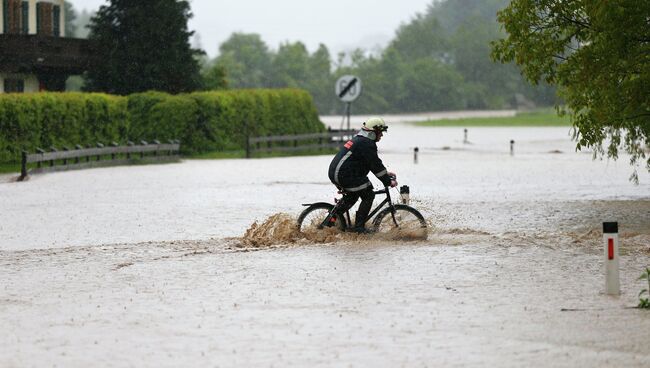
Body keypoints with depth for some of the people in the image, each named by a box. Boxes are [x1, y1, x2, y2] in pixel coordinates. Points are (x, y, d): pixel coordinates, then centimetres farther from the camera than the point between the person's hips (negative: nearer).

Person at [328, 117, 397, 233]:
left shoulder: (359, 140, 20)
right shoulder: (366, 144, -13)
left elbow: (375, 163, 27)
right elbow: (375, 165, -15)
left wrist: (386, 174, 24)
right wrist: (388, 182, -9)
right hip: (345, 175, -11)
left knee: (353, 195, 30)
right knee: (368, 195, -4)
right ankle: (359, 227, -6)